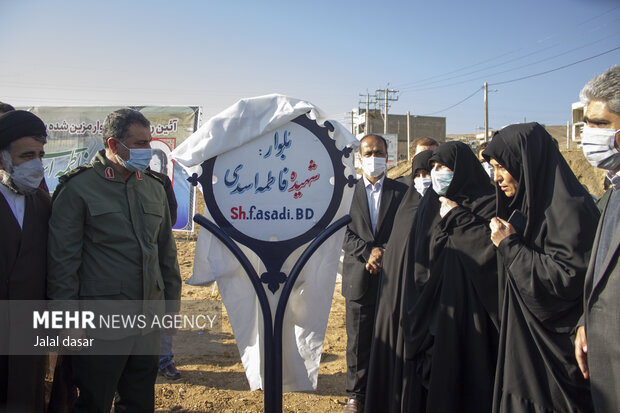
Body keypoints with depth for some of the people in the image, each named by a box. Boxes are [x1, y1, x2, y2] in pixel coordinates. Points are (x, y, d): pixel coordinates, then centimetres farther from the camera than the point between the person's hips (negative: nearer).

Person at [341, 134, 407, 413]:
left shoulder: (402, 192, 6)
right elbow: (344, 233, -1)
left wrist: (385, 254, -12)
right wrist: (368, 252, -14)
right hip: (359, 277, 0)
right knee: (358, 341, 7)